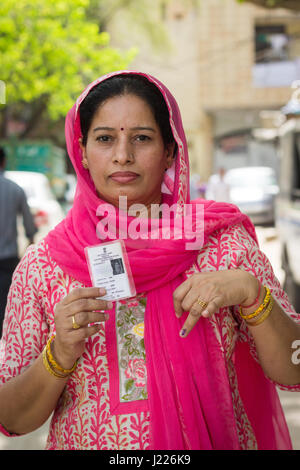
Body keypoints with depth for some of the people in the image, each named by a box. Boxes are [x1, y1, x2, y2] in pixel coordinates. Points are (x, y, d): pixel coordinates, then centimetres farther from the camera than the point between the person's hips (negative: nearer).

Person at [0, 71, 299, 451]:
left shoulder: (224, 244, -9)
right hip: (86, 444, 0)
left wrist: (250, 291, -23)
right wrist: (60, 354, -23)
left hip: (214, 443, 0)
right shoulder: (41, 266, -8)